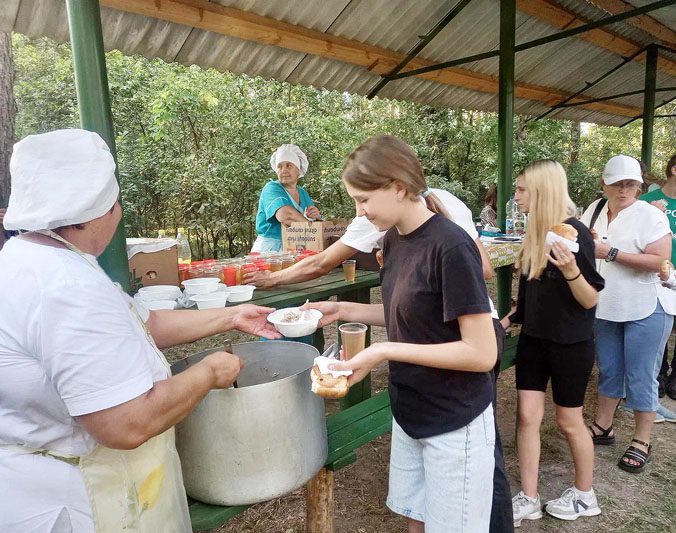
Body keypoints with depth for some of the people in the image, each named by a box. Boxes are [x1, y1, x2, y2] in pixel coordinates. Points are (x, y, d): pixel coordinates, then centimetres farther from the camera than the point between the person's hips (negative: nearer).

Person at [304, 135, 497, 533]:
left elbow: (482, 353, -23)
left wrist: (386, 352, -25)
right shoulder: (395, 239, 1)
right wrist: (344, 310, -1)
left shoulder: (450, 246, -24)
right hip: (410, 414, 7)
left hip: (455, 423, -7)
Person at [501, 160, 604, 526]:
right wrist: (510, 317, 10)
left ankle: (585, 495, 35)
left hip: (571, 343, -6)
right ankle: (528, 499, 22)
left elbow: (590, 300, -19)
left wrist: (570, 269, -36)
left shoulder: (575, 233, -18)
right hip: (534, 338, 6)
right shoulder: (535, 231, 3)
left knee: (568, 421, 10)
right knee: (527, 416, 7)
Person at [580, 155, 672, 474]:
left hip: (645, 311, -5)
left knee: (641, 378, 5)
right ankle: (602, 427, 34)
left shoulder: (650, 216, -13)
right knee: (609, 371, 18)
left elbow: (659, 260, -23)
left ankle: (641, 443, 22)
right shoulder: (595, 210, 4)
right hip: (606, 308, 5)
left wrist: (610, 252, -25)